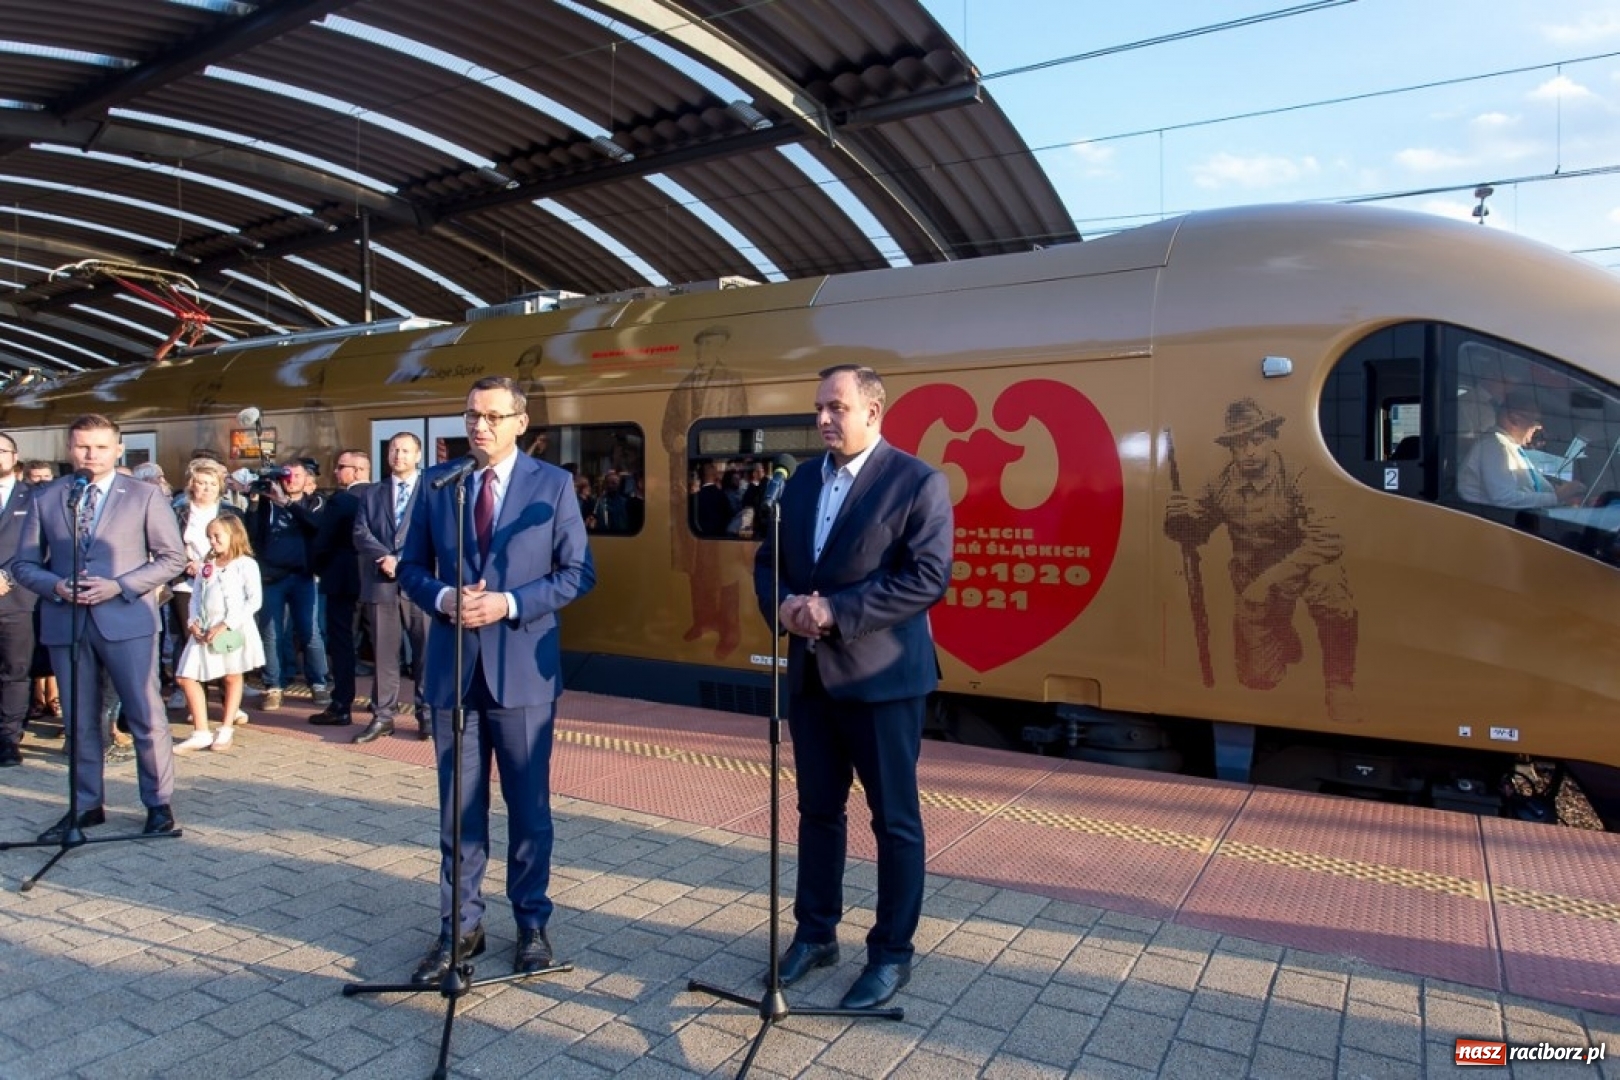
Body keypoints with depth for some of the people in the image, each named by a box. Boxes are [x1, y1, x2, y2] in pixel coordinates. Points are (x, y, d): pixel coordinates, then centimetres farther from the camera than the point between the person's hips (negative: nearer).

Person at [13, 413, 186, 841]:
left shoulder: (145, 496, 2)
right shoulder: (44, 499, 9)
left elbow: (173, 557, 0)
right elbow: (24, 564, 10)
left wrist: (119, 586, -13)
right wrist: (55, 586, -11)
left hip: (127, 618, -3)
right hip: (65, 622, 3)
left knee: (146, 717, 0)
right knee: (79, 720, 11)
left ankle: (159, 803, 12)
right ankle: (86, 805, 23)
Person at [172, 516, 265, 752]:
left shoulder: (245, 564, -5)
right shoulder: (206, 567, 14)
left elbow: (254, 600, -13)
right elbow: (195, 597, 15)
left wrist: (226, 624, -18)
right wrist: (193, 622, -4)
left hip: (234, 631, -6)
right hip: (204, 631, 6)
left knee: (232, 678, 5)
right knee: (185, 677, 1)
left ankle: (225, 730, 19)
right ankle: (201, 733, 7)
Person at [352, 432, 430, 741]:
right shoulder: (371, 494, 16)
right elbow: (360, 534, 4)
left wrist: (402, 561, -14)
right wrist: (386, 557, -13)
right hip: (381, 584, 3)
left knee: (425, 652, 1)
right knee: (383, 652, 6)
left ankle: (427, 715, 10)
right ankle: (382, 715, 12)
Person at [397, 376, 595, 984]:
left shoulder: (552, 485, -2)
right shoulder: (437, 483, 6)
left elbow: (579, 572, -4)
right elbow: (411, 567, 9)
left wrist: (509, 604, -16)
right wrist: (443, 598, -13)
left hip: (522, 667, -2)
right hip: (453, 666, 3)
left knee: (528, 806, 9)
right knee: (459, 808, 11)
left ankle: (532, 922, 26)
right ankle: (459, 927, 26)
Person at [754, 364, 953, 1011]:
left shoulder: (918, 482, -9)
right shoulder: (801, 482, 11)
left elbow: (929, 576, -18)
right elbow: (768, 559, 14)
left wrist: (837, 611, -22)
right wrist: (782, 605, -8)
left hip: (882, 674, -6)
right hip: (810, 672, 6)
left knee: (895, 820, 6)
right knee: (818, 810, 17)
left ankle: (892, 953, 22)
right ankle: (815, 933, 33)